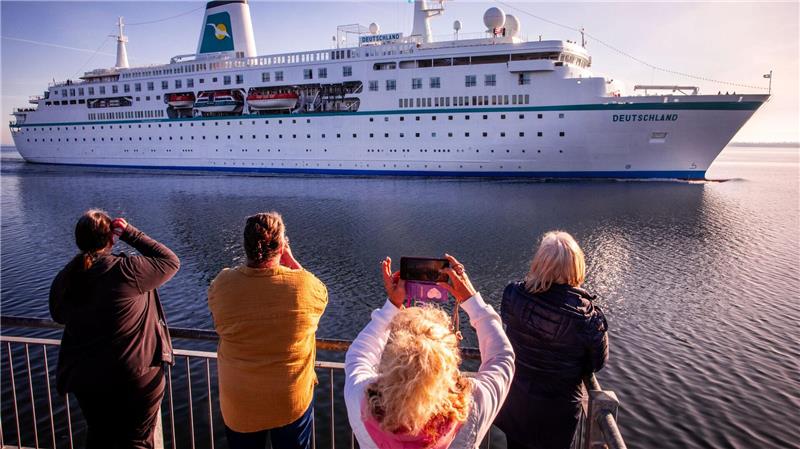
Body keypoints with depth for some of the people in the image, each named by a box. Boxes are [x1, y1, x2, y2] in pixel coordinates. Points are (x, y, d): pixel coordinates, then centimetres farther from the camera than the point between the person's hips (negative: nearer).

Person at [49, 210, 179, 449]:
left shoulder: (64, 279, -3)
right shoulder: (126, 271, -21)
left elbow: (59, 315, 15)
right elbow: (170, 261, -8)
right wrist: (129, 232, -9)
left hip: (86, 380, 5)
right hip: (137, 378, -5)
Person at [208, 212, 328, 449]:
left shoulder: (222, 284, -18)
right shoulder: (306, 285, -23)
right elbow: (321, 293, 2)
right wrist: (289, 260, 5)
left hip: (239, 404, 2)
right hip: (293, 402, -1)